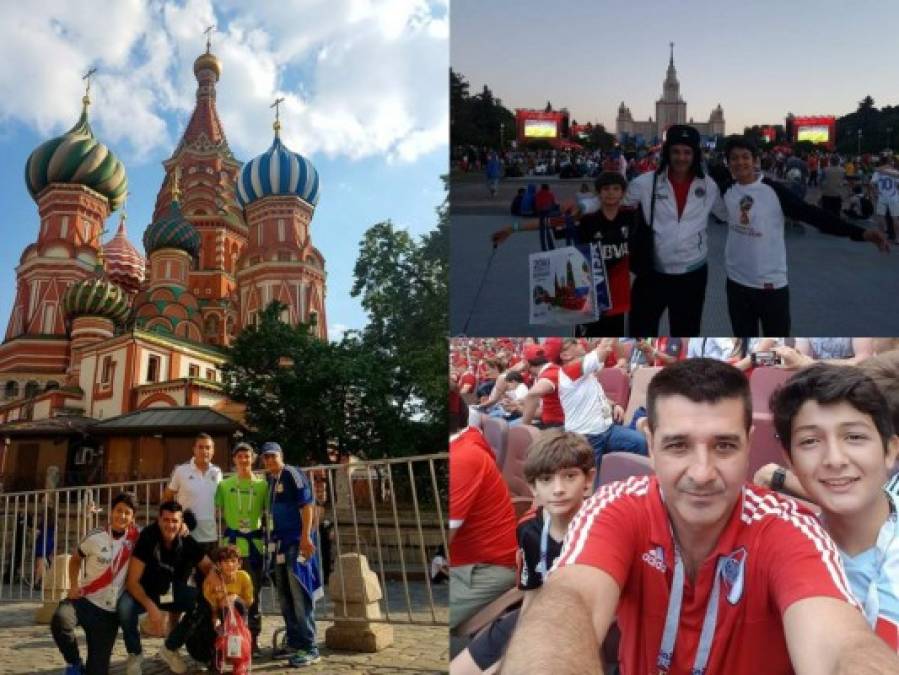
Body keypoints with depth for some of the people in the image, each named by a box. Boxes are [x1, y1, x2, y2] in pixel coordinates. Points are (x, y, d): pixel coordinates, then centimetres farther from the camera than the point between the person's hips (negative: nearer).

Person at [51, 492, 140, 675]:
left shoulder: (135, 537, -4)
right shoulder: (95, 537, -7)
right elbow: (75, 559, 11)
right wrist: (73, 586, -3)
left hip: (110, 612, 2)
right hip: (86, 600, -1)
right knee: (60, 619, -34)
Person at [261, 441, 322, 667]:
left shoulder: (292, 475, -10)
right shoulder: (270, 479, 14)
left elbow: (307, 506, -16)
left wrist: (305, 536, -22)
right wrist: (273, 539, 14)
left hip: (298, 542, -9)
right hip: (281, 542, 9)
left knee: (299, 594, -9)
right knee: (284, 596, 13)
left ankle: (309, 648, -5)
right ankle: (294, 642, 24)